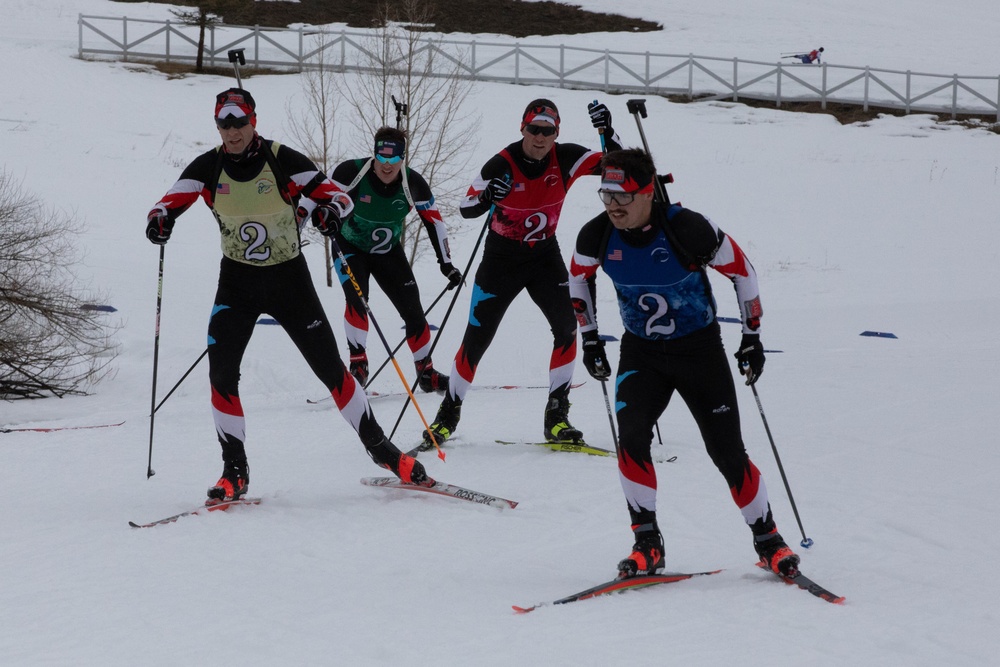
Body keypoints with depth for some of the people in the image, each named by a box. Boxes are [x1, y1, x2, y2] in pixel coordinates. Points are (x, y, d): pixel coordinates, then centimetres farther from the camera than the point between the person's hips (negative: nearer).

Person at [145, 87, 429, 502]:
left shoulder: (282, 161, -15)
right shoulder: (208, 167, -7)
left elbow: (337, 194, -12)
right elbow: (170, 202, -6)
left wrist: (331, 210, -36)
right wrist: (160, 219, -30)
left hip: (289, 279, -2)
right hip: (237, 282, 2)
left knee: (331, 369, 1)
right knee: (221, 372, -14)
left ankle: (380, 448, 18)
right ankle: (235, 472, -3)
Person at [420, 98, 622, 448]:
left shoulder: (565, 158, -12)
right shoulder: (502, 165, -20)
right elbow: (466, 208, -17)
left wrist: (608, 133, -31)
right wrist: (487, 197, -40)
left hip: (545, 255, 2)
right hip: (502, 257, -2)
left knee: (567, 327, -17)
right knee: (477, 337, -1)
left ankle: (557, 416, -8)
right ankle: (449, 413, 17)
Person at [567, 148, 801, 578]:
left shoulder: (686, 229, -24)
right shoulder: (597, 236, -13)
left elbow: (741, 270, -9)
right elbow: (578, 278, 11)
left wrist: (752, 337, -5)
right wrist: (589, 339, 11)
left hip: (699, 349, -2)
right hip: (641, 353, 3)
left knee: (727, 452, -2)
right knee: (631, 440, -20)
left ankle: (767, 539, 17)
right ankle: (647, 544, -8)